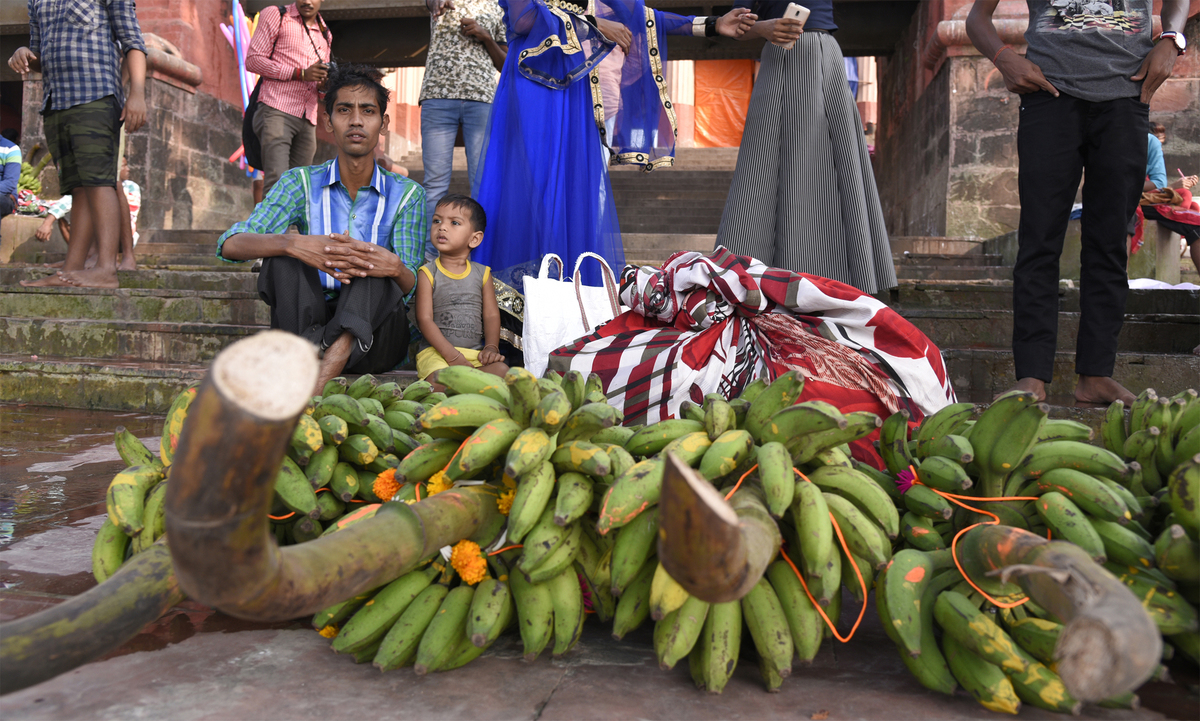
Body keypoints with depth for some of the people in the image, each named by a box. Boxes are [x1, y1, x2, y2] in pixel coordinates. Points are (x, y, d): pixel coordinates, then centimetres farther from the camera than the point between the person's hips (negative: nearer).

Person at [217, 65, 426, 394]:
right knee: (283, 253, -22)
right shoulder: (301, 183, 3)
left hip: (372, 335, -1)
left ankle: (312, 386, -46)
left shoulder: (406, 194, 3)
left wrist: (394, 267, -33)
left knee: (376, 259, -29)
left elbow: (413, 289, -6)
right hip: (308, 323, 1)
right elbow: (229, 245, -10)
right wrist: (292, 244, -32)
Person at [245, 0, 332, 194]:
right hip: (277, 112, -6)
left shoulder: (324, 33, 23)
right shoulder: (275, 16, 6)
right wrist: (300, 73, -13)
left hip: (308, 120, 6)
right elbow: (252, 60, -3)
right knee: (276, 182, -19)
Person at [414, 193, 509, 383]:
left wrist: (491, 347, -10)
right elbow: (425, 319, -6)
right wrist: (453, 355, -17)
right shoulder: (428, 273, 3)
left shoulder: (482, 273, 13)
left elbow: (491, 315, 9)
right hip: (436, 351, -3)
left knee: (501, 370, -24)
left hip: (475, 352, 4)